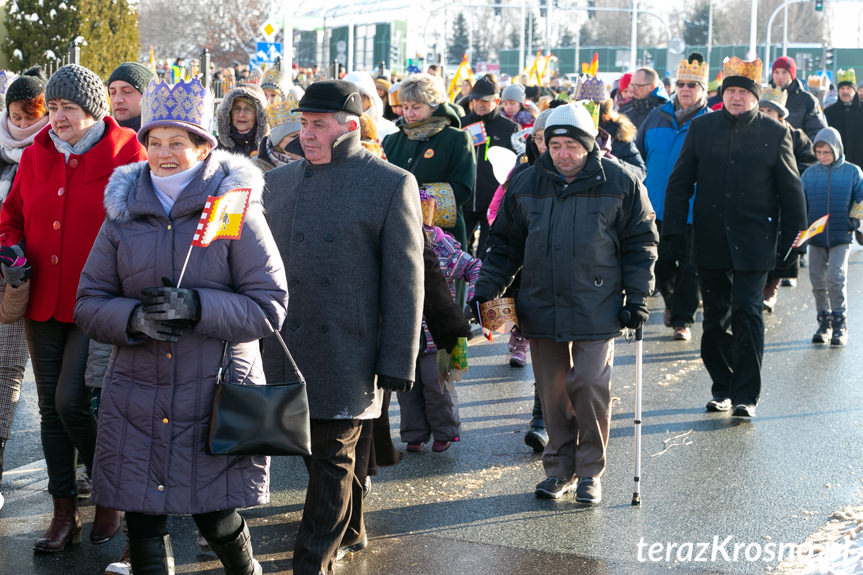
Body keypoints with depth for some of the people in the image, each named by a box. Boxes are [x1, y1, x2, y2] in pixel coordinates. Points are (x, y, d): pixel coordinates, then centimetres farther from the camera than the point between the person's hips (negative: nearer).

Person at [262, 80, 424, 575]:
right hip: (286, 349, 6)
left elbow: (405, 282, -7)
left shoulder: (392, 185, -6)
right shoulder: (278, 181, 10)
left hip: (346, 356, -5)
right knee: (318, 453, 17)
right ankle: (350, 533, 39)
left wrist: (397, 364, -9)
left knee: (332, 459, 1)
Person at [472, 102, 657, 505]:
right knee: (552, 392, 7)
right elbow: (504, 244, 13)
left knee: (589, 386, -8)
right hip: (541, 306, 3)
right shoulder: (525, 185, 6)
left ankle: (590, 472, 8)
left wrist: (637, 297, -2)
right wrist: (485, 291, 6)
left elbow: (641, 242, 3)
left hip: (597, 308, -3)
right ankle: (559, 468, 21)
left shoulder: (620, 184, -1)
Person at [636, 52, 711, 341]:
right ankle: (672, 303, 34)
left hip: (693, 210, -2)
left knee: (689, 267, 3)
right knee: (661, 263, 7)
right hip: (657, 208, 3)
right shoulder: (657, 117, 7)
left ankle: (682, 320, 15)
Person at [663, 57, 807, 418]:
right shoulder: (701, 128, 6)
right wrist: (673, 230, 3)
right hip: (710, 242, 2)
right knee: (716, 317, 9)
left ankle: (746, 394, 0)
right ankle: (722, 387, 23)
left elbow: (791, 192, 6)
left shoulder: (775, 133, 1)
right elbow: (679, 182, 9)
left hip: (753, 243, -2)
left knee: (747, 313, -9)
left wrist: (791, 240, 3)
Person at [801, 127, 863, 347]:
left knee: (835, 277, -13)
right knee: (817, 280, 6)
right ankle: (824, 322, 20)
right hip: (816, 238, 3)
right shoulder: (809, 174, 5)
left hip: (841, 238, -3)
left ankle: (840, 324, -1)